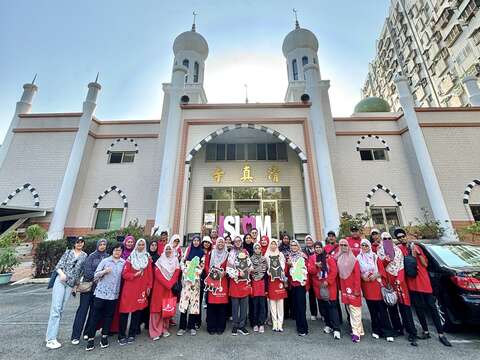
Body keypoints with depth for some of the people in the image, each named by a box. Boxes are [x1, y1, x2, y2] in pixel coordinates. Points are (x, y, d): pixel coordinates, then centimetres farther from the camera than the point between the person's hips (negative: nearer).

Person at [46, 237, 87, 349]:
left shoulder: (85, 256, 5)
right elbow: (58, 266, 0)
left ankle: (51, 335, 15)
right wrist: (62, 273, -20)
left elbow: (82, 272, 8)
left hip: (70, 284, 2)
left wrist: (76, 285, 8)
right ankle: (50, 339, -3)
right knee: (56, 308, -7)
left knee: (61, 309, 4)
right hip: (60, 281, -2)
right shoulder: (68, 252, 3)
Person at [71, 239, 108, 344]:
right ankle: (75, 336, 12)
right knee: (83, 309, 1)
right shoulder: (91, 256, -3)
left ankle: (88, 332, 23)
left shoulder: (107, 257, 3)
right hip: (88, 285, -2)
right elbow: (87, 271, -8)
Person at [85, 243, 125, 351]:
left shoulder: (124, 262, 1)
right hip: (101, 292, -2)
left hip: (114, 294, 2)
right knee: (96, 315, 5)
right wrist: (104, 271, -20)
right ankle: (91, 338, 20)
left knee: (109, 315, 10)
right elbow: (95, 275, -4)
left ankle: (104, 336, 26)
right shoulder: (105, 261, -3)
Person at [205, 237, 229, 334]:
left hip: (222, 281, 0)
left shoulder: (227, 254, 5)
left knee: (222, 303, 3)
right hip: (212, 280, 0)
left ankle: (220, 327, 18)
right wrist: (210, 273, -8)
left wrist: (224, 273, -13)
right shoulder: (211, 253, 8)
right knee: (211, 304, 2)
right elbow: (206, 265, 6)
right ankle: (211, 327, 17)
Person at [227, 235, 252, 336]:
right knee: (235, 305, 5)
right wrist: (237, 273, -13)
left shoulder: (245, 252, 9)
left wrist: (248, 269, -1)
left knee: (244, 304, 7)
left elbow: (249, 264, 17)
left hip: (245, 281, 3)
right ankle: (235, 326, 20)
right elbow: (229, 268, -7)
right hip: (235, 281, -3)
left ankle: (242, 326, 20)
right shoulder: (231, 253, -2)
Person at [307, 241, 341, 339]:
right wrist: (316, 266, -25)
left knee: (332, 306, -4)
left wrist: (328, 281, -14)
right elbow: (310, 270, -6)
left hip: (330, 285, -2)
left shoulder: (329, 257, -4)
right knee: (323, 307, 12)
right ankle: (328, 325, 29)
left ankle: (336, 329, 4)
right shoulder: (312, 258, 2)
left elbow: (334, 271, -8)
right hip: (318, 286, 3)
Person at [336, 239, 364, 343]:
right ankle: (358, 329, 25)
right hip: (344, 288, 5)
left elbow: (357, 275, -11)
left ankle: (356, 332, 7)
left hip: (353, 288, -5)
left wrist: (357, 289, -13)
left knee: (355, 310, -2)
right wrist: (340, 287, 8)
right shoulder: (338, 259, 4)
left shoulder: (354, 259, -10)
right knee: (349, 310, 12)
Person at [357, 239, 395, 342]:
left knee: (382, 308, 0)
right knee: (372, 309, 9)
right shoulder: (358, 258, 3)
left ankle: (388, 332, 11)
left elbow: (382, 270, -1)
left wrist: (376, 275, -17)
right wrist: (362, 276, -12)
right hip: (366, 286, 1)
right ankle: (376, 330, 22)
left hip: (377, 284, -1)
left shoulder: (375, 256, 0)